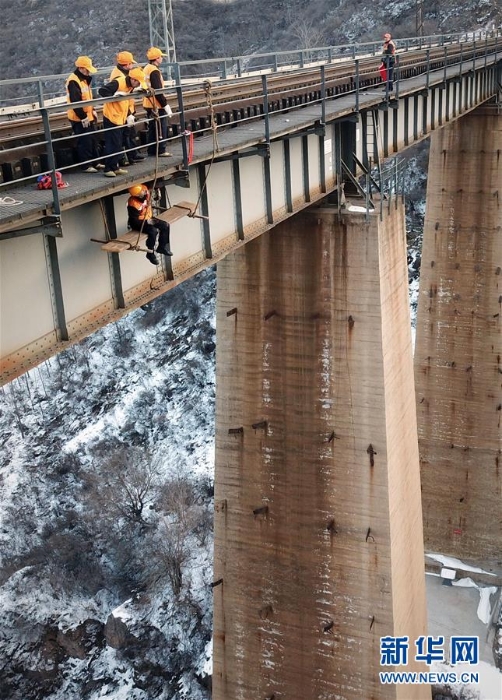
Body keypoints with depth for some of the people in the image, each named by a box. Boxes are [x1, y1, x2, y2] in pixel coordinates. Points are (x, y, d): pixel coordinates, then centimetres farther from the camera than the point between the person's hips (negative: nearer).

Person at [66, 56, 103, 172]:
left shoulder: (84, 79, 14)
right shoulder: (73, 81, -19)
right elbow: (75, 102, -24)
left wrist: (93, 111, 15)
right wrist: (83, 117, -22)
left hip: (88, 116, 10)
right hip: (79, 119, -10)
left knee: (92, 140, 15)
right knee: (84, 142, -4)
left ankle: (95, 162, 25)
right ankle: (86, 166, 3)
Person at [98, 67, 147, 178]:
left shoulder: (130, 87, 10)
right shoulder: (118, 83, -17)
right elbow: (102, 91, -22)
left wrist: (129, 115, 6)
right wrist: (114, 97, -27)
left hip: (120, 118, 9)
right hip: (111, 118, -9)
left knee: (118, 144, 13)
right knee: (112, 144, -6)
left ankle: (115, 167, 21)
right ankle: (108, 169, 0)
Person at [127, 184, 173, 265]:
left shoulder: (145, 193, -13)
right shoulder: (132, 203, -30)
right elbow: (134, 220, -26)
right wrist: (146, 222, -26)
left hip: (148, 218, 8)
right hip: (138, 223, -8)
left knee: (165, 226, -2)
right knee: (153, 231, -30)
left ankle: (161, 247, 16)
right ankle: (150, 253, -13)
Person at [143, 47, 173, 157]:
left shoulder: (146, 69, 12)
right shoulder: (154, 71, -17)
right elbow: (158, 91, -22)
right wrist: (165, 105, -18)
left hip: (148, 104, 9)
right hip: (157, 105, -9)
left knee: (152, 128, 15)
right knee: (161, 128, -2)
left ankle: (151, 151, 19)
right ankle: (160, 151, 0)